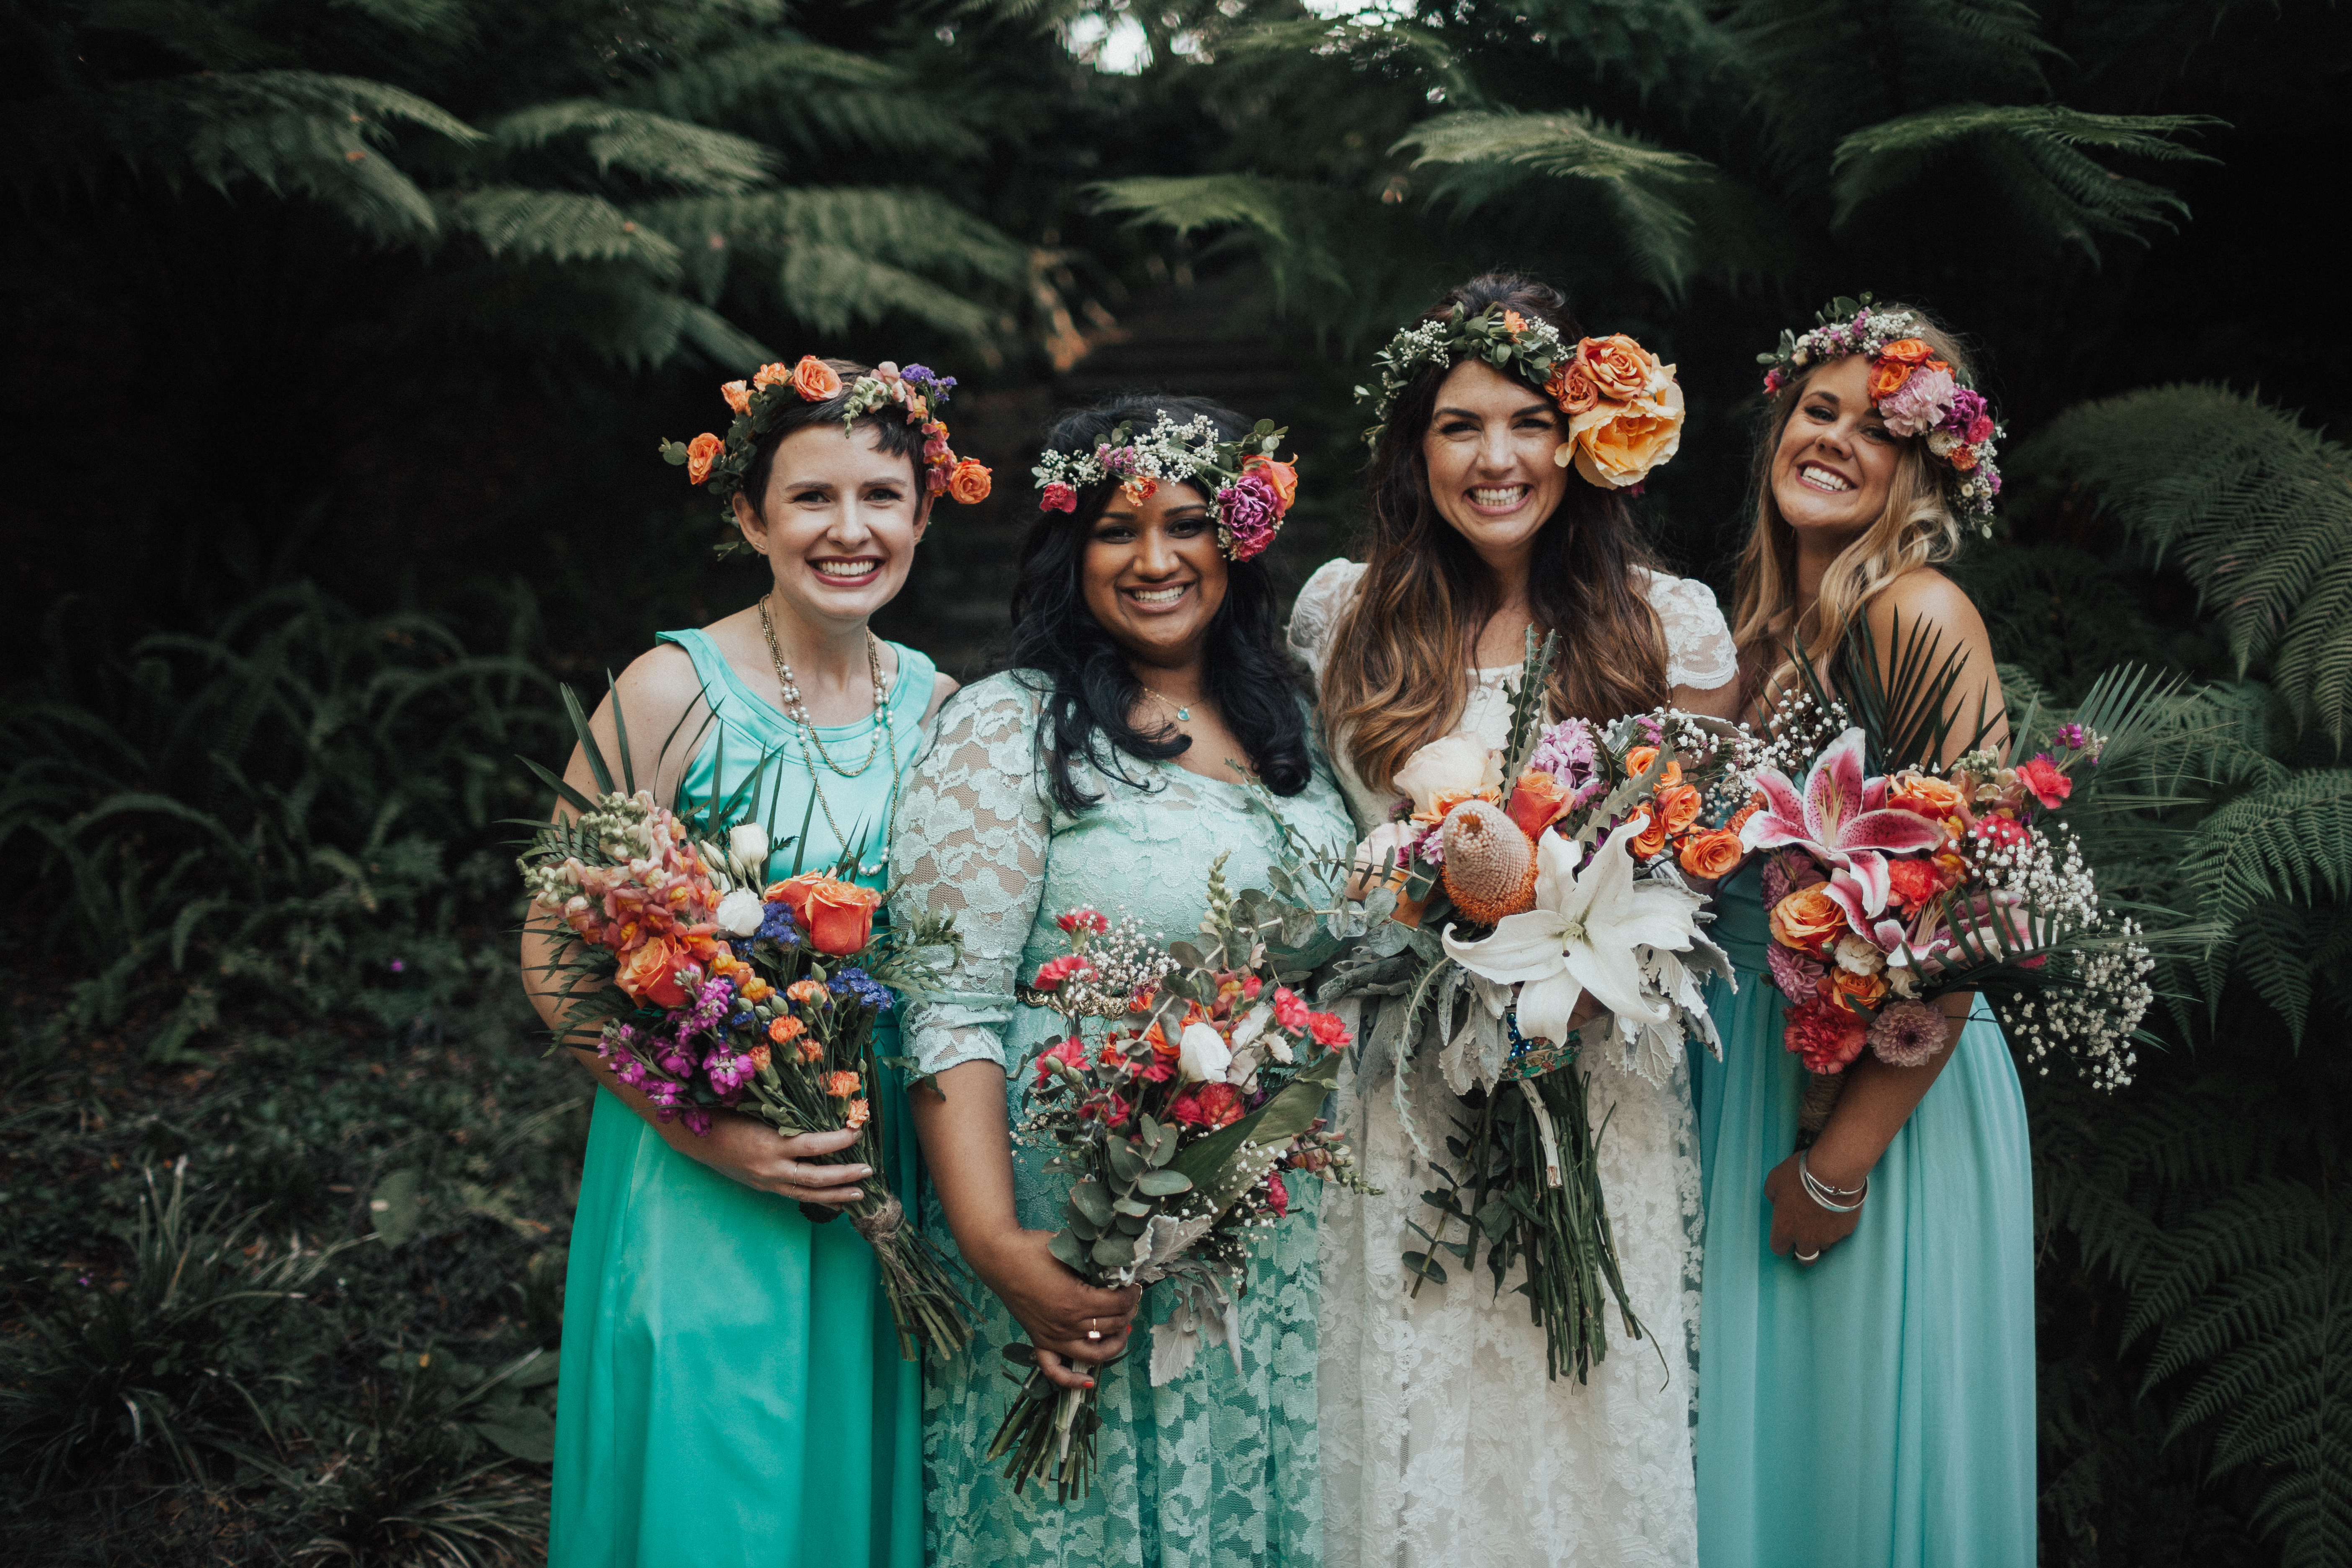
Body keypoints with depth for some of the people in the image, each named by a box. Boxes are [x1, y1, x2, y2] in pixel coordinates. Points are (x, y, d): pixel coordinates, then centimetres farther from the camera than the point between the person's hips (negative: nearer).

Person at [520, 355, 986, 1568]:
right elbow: (556, 957, -11)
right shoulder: (673, 692, -11)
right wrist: (704, 1134, -20)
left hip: (886, 1189, 4)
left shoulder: (940, 708, 3)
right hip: (700, 1191, -4)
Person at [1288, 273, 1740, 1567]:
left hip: (1601, 1102, -1)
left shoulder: (1668, 623, -1)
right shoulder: (1342, 611, 4)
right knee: (1408, 1431, 7)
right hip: (1398, 1096, 1)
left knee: (1588, 1427, 5)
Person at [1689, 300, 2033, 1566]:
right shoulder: (1758, 619, 10)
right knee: (1754, 1427, 15)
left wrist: (1847, 1159, -17)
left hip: (1887, 1082, -7)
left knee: (1863, 1441, 4)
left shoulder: (1918, 614, -13)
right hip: (1749, 1055, 7)